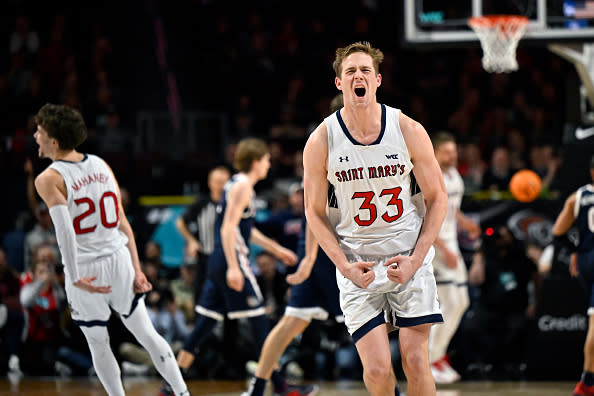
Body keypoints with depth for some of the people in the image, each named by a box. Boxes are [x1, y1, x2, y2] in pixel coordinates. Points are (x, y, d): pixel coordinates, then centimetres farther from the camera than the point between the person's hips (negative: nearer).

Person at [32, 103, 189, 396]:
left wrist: (75, 278, -23)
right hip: (118, 259, 5)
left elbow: (64, 229, -22)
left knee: (98, 345, 12)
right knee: (146, 333, 15)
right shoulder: (101, 166, 7)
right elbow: (122, 223, 6)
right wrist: (136, 269, 7)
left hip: (85, 269, -4)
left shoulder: (48, 180, -10)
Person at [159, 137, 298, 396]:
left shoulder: (235, 184, 19)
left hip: (218, 263, 9)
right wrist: (233, 267, -27)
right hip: (232, 261, -9)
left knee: (205, 323, 8)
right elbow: (228, 228, -20)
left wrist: (276, 249, 36)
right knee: (259, 318, -3)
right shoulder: (242, 186, -10)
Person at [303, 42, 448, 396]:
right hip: (358, 266, 0)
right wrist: (345, 267, -8)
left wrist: (415, 260, -8)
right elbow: (316, 211, 4)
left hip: (409, 257, 0)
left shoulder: (409, 131, -7)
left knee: (416, 361, -5)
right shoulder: (321, 142, -7)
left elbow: (437, 198, 1)